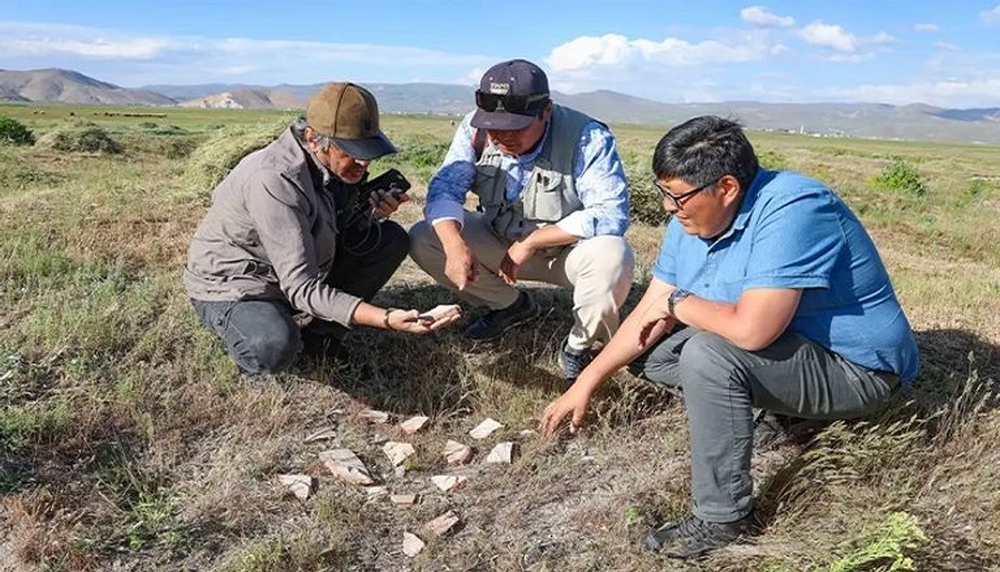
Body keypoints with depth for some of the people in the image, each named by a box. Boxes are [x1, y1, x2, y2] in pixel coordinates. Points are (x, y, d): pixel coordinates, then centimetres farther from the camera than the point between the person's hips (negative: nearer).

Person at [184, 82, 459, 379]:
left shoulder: (340, 164, -9)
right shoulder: (274, 180, -33)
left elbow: (352, 242, 3)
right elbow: (301, 288, -35)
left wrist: (371, 215, -20)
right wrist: (386, 319, -45)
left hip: (296, 274, 8)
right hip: (230, 286, -7)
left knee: (393, 239, -3)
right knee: (274, 348, -39)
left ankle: (323, 333, 1)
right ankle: (250, 330, -2)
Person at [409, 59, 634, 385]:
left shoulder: (588, 138, -25)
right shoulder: (476, 129, -13)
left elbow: (612, 214, -30)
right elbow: (444, 189, -17)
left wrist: (530, 242, -31)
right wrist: (455, 245, -39)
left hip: (568, 249, -4)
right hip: (500, 242, 5)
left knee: (612, 257, -38)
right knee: (422, 239, -11)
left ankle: (579, 348, -6)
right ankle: (511, 306, 9)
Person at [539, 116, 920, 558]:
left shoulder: (790, 211, -29)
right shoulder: (693, 218, -3)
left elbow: (752, 329, -38)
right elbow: (648, 312, -1)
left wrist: (678, 303, -19)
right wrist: (585, 385, -3)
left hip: (856, 369, -8)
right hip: (780, 347, 9)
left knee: (709, 353, -32)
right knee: (647, 350, 2)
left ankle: (723, 518, -16)